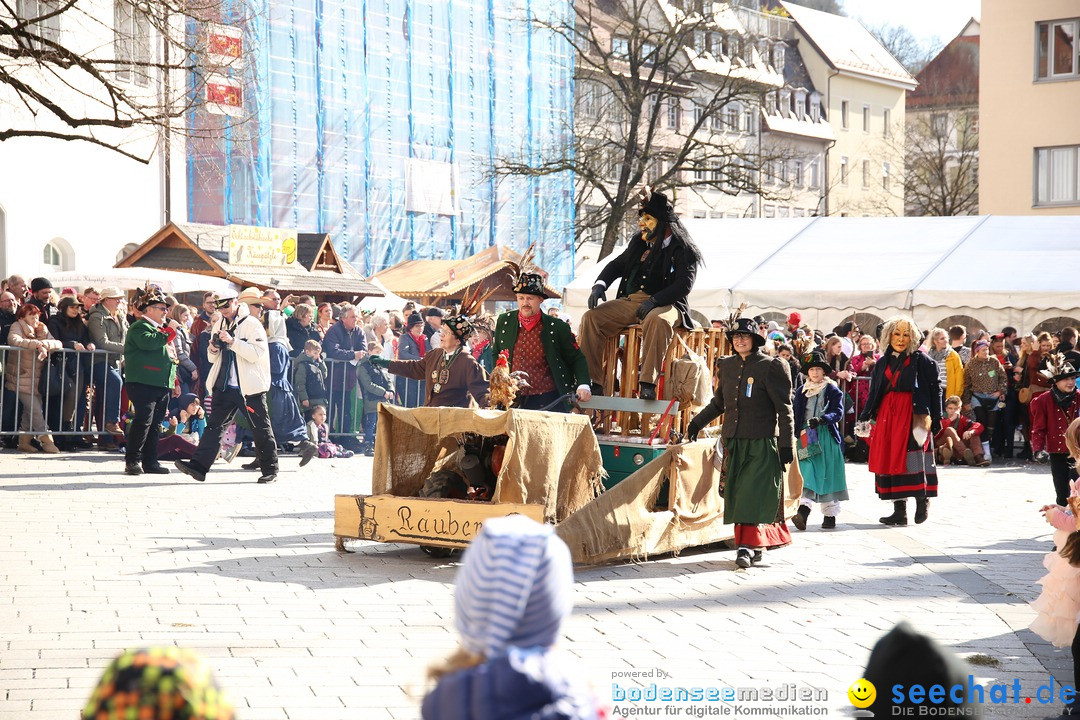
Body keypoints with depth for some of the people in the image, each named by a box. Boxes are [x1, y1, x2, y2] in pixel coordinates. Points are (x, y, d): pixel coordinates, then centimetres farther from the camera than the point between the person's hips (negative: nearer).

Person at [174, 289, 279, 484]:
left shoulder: (251, 324, -7)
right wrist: (213, 348, -2)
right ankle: (199, 466, -10)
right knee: (214, 424, -3)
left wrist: (232, 341, -24)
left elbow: (256, 353, -18)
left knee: (261, 428, 4)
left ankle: (270, 470, 15)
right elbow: (213, 358, 21)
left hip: (250, 387, -6)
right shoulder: (219, 325, 14)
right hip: (225, 385, 6)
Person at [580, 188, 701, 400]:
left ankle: (648, 384, -45)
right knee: (591, 317, -15)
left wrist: (654, 301, -25)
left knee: (657, 321, -41)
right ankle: (592, 382, -17)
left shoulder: (684, 250, -2)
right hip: (629, 301, 6)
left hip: (665, 304, -6)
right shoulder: (639, 242, 18)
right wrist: (600, 285, 3)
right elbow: (618, 265, 24)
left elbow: (684, 284, -14)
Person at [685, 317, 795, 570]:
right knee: (737, 497, 6)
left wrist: (787, 444, -10)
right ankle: (755, 547, 13)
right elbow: (719, 402, 26)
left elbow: (784, 409, -6)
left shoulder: (770, 367, -6)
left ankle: (748, 546, -10)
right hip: (733, 442, 6)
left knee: (755, 497, -10)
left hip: (761, 444, -6)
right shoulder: (727, 365, 10)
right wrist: (697, 422, 29)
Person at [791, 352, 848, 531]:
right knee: (809, 474, -9)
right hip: (806, 437, 2)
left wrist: (821, 419, -24)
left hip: (827, 436, -2)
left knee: (827, 475, 0)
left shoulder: (832, 390, 3)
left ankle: (830, 515, 7)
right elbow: (795, 415, 16)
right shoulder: (801, 391, 13)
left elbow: (838, 412, -8)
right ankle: (803, 511, -21)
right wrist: (796, 435, 6)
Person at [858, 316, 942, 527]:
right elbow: (873, 393, 16)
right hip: (887, 414, 5)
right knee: (888, 458, 0)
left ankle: (922, 500, -1)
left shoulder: (921, 360, 1)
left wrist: (936, 419, -8)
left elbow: (935, 389, -2)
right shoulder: (883, 363, 15)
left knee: (911, 456, -15)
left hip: (913, 414, -5)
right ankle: (899, 511, 4)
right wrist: (865, 418, 7)